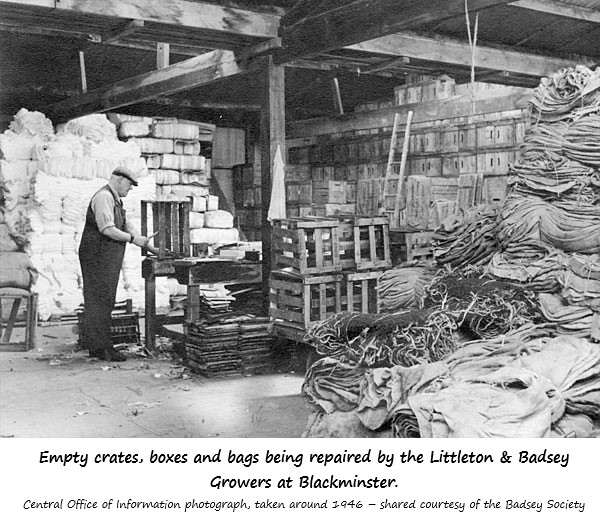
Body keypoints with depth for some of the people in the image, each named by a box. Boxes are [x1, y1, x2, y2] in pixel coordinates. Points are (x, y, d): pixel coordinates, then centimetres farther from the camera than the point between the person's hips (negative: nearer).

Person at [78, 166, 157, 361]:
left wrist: (149, 247, 13)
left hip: (109, 259, 10)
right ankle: (100, 346, -4)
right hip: (98, 256, -10)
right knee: (100, 300, -8)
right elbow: (107, 229, -22)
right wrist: (133, 238, -14)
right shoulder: (103, 197, -14)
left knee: (102, 300, 14)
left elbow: (127, 227, 19)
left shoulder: (115, 200, 19)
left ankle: (89, 341, 23)